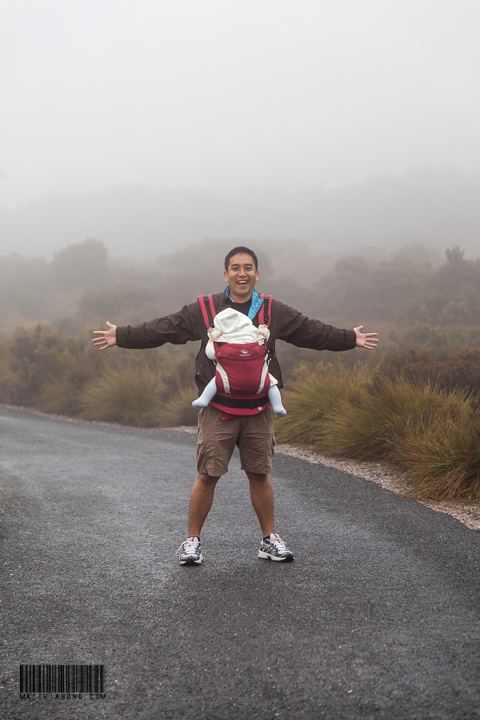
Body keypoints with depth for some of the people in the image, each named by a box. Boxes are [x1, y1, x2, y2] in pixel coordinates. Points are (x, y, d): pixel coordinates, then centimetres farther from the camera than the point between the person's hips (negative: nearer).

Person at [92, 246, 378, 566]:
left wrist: (351, 339, 12)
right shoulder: (204, 311, 0)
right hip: (218, 410, -2)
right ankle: (193, 541, 9)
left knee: (260, 475, 9)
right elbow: (161, 329, 1)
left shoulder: (275, 312, 6)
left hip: (258, 410, 2)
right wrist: (120, 336, -4)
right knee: (207, 476, -4)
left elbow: (313, 332, 14)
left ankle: (270, 539, 22)